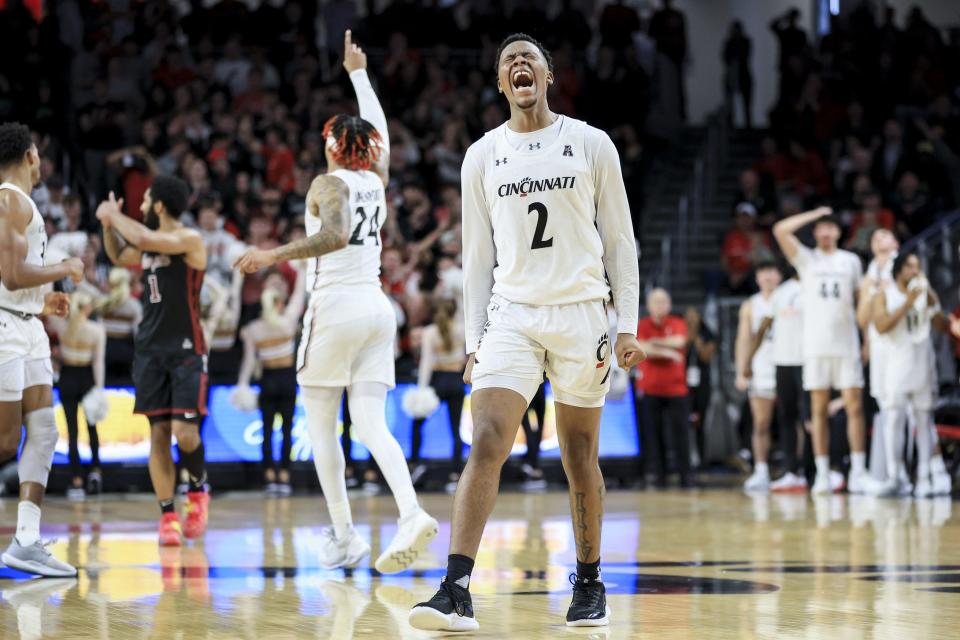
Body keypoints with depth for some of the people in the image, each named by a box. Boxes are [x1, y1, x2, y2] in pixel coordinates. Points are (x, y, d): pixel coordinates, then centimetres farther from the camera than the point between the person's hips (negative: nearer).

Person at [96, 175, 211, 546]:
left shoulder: (190, 240, -12)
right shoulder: (148, 245, 12)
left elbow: (145, 240, -26)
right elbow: (119, 256, 32)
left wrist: (116, 215, -11)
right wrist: (108, 224, 15)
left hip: (186, 349, -6)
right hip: (150, 348, 6)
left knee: (184, 432, -14)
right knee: (158, 433, 0)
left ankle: (199, 489, 15)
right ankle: (167, 516, 4)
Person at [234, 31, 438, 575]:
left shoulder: (330, 183, -7)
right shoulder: (377, 178, 11)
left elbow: (334, 236, -26)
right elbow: (378, 128, 30)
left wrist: (274, 255, -24)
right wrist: (358, 72, 42)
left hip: (335, 305, -6)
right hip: (377, 305, 6)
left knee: (321, 427, 5)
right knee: (371, 425, -1)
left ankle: (344, 535, 3)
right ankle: (412, 514, -23)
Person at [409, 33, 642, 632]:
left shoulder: (591, 144, 3)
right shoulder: (483, 155, 8)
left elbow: (619, 240, 5)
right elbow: (478, 254, 11)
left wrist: (629, 324, -1)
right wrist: (475, 340, 6)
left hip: (581, 313, -1)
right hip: (512, 314, 1)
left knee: (580, 458, 6)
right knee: (487, 444, -15)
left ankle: (590, 584, 21)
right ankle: (457, 592, -20)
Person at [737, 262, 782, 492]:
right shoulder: (750, 306, 12)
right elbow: (744, 340, 10)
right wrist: (741, 371, 1)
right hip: (760, 372, 2)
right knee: (761, 423, -3)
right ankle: (761, 472, -4)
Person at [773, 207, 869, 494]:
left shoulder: (851, 261, 11)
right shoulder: (806, 259, 6)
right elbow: (780, 230, -7)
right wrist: (814, 214, -3)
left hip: (847, 344, 1)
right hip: (816, 345, -1)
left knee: (854, 406, -5)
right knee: (819, 409, 0)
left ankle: (858, 472, -3)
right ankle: (822, 474, 3)